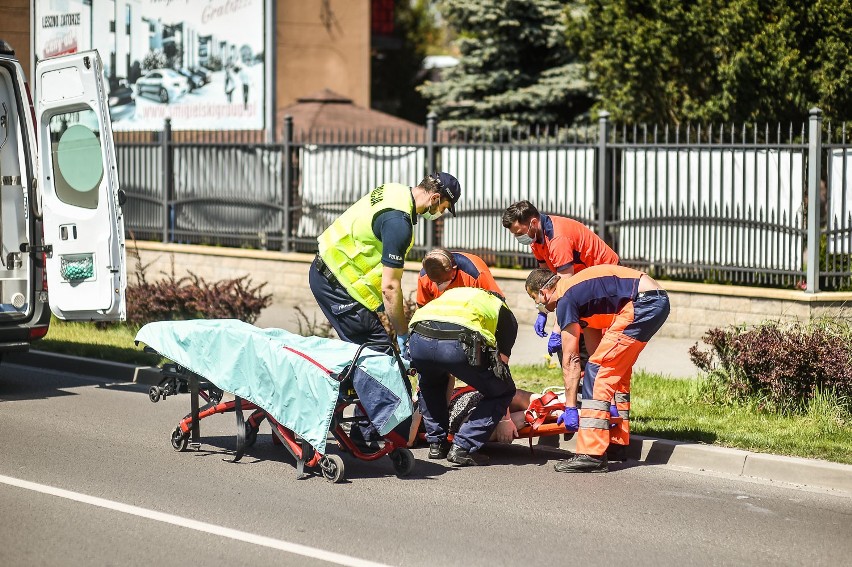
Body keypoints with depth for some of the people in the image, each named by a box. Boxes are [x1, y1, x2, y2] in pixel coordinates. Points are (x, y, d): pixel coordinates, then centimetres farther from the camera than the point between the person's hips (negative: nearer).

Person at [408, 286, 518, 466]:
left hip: (418, 341, 5)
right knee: (503, 390, 17)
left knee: (430, 384, 40)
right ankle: (463, 448, 8)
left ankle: (436, 444, 31)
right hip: (458, 343, -5)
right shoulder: (506, 316, 30)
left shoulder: (452, 294, 43)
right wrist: (505, 418, 35)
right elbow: (501, 366, 26)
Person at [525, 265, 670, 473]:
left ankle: (592, 454, -12)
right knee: (616, 370, 22)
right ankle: (617, 443, 28)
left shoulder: (565, 302, -3)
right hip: (658, 300, 10)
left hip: (642, 303, -10)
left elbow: (570, 360, -3)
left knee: (598, 370, -8)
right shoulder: (576, 287, 24)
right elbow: (595, 345, 25)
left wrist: (570, 407, 2)